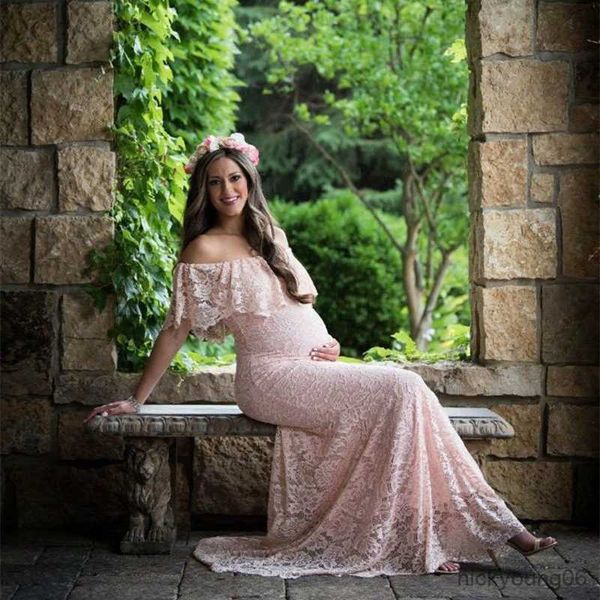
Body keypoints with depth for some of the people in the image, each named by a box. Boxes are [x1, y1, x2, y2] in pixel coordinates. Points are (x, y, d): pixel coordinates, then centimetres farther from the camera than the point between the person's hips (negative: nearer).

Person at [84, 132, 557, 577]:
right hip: (272, 376, -7)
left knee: (406, 394, -20)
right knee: (400, 390, -23)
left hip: (317, 369, 7)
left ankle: (422, 540, -22)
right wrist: (136, 401, -3)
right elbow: (176, 329, -2)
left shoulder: (270, 235, 18)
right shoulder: (205, 249, -3)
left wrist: (330, 341, 6)